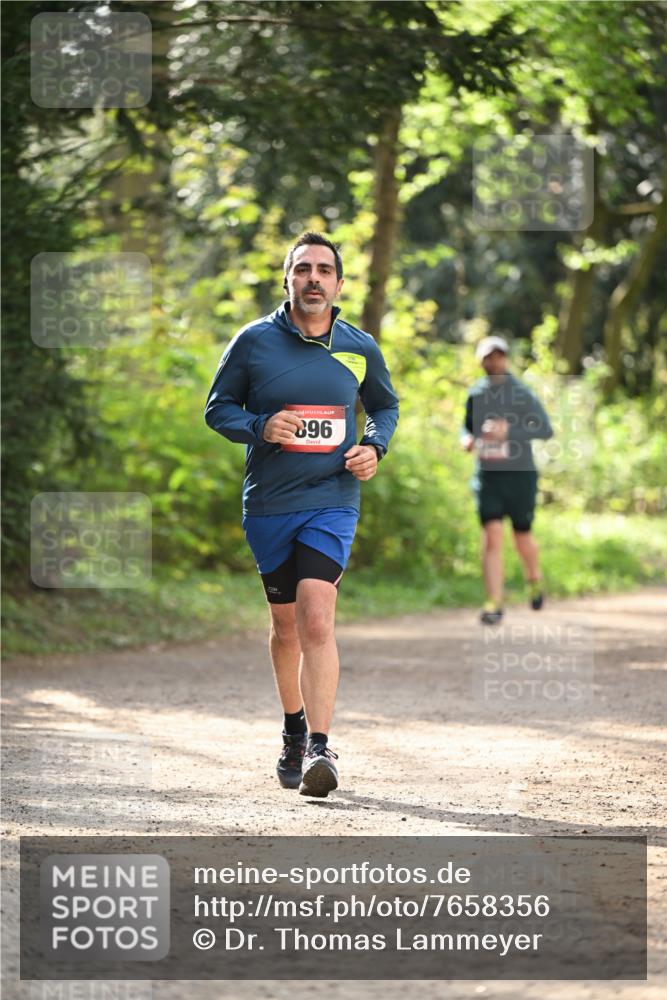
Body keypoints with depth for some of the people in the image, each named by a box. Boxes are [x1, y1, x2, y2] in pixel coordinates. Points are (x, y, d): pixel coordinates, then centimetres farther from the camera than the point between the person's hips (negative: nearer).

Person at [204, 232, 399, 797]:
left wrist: (375, 447, 0)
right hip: (267, 505, 1)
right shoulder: (254, 341, -2)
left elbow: (385, 406, 20)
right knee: (286, 625, 13)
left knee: (316, 619, -19)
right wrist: (260, 427, -15)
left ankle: (320, 747, -22)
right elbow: (218, 408, 5)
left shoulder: (361, 348, 4)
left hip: (333, 501, -1)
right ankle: (294, 730, 35)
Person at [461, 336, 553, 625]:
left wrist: (510, 431, -27)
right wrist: (466, 439, -1)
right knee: (491, 536, -12)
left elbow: (546, 429, -15)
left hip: (520, 474, -2)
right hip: (488, 475, 2)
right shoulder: (476, 394, 6)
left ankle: (534, 579, 41)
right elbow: (468, 425, 23)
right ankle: (494, 604, -13)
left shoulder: (522, 393, -6)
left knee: (522, 538, 8)